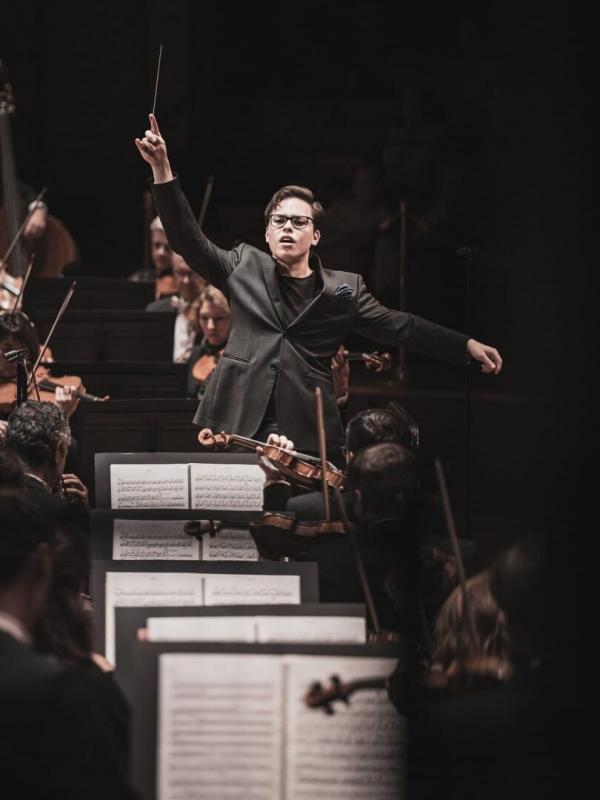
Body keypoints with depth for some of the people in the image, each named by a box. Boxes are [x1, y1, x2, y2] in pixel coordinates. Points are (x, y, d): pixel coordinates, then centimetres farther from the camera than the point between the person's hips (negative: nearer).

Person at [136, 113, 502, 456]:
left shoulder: (344, 288, 9)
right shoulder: (245, 266, 12)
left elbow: (399, 326, 8)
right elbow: (190, 240, 6)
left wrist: (466, 345, 0)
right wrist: (163, 171, -5)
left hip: (308, 437, 0)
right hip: (238, 428, 0)